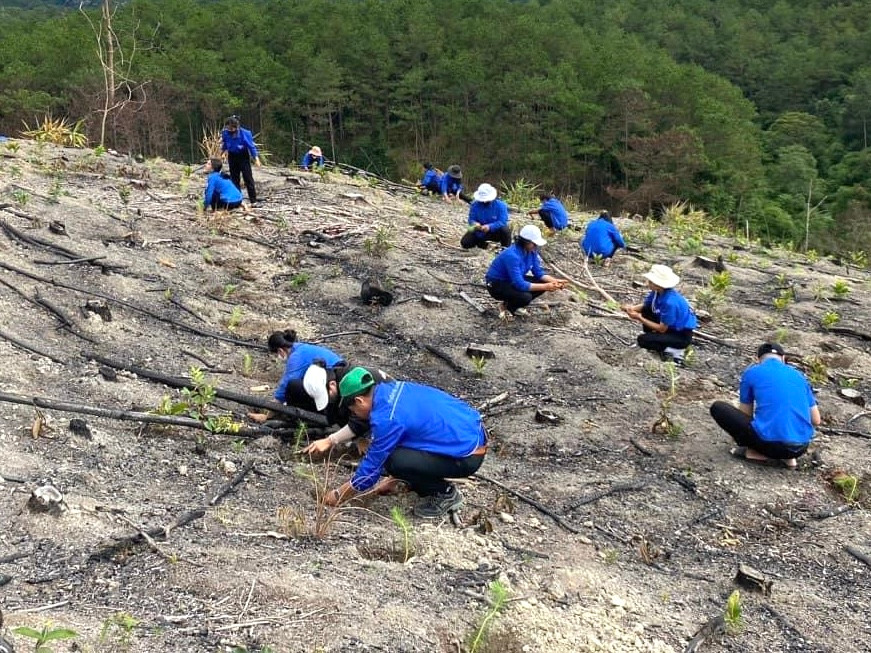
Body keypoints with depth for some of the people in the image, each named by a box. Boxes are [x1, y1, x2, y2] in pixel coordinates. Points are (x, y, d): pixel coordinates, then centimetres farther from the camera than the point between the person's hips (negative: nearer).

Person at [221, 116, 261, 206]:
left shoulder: (245, 133, -25)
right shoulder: (225, 133, -16)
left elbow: (251, 146, -16)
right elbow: (224, 144, 5)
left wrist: (256, 158, -19)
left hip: (243, 156, -3)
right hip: (232, 157, 4)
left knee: (248, 178, -3)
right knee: (234, 178, 7)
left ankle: (253, 200, 1)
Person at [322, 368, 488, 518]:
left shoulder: (387, 418, -20)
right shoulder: (394, 388, 6)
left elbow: (372, 467, -9)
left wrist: (339, 495, 5)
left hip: (468, 455, -9)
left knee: (392, 461, -17)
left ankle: (445, 494, 2)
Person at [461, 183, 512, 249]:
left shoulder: (500, 205, -17)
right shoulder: (475, 205, -9)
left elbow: (502, 222, -25)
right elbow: (471, 220, -8)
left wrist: (489, 227, -40)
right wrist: (475, 224, -34)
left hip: (495, 232, -2)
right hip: (480, 233, 3)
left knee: (505, 229, -35)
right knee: (465, 243, -14)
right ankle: (482, 243, 16)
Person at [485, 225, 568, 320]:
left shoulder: (531, 251, -8)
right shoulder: (512, 255, -33)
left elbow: (538, 272, 0)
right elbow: (520, 284, -35)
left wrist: (554, 281, -18)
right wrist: (545, 287, -32)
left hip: (514, 281, 9)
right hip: (497, 284, -9)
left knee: (543, 282, -4)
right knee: (525, 297, -32)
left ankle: (513, 306, 9)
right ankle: (506, 308, 1)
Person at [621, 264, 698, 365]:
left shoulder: (670, 302, -33)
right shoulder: (657, 292, -10)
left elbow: (662, 329, -24)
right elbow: (645, 305, 7)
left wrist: (639, 318, -22)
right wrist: (632, 309, -15)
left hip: (682, 335, -8)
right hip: (671, 326, 8)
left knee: (642, 340, -17)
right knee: (646, 310, 0)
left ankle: (674, 350, -3)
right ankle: (655, 338, 10)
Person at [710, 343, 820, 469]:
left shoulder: (752, 372, 9)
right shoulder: (798, 375, 18)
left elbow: (745, 414, 17)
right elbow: (816, 421, 19)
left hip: (770, 443, -4)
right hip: (801, 447, 5)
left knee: (717, 408, 11)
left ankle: (757, 453, 1)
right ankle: (787, 457, 13)